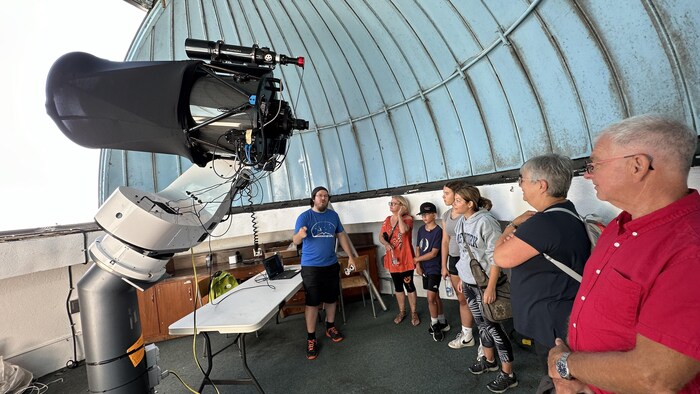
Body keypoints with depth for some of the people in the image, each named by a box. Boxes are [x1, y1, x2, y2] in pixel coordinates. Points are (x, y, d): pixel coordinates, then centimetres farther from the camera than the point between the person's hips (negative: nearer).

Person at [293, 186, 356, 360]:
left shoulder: (333, 215, 5)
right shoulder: (305, 216, -10)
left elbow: (342, 235, 12)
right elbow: (295, 240, -19)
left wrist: (350, 256, 9)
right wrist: (300, 235, -43)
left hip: (331, 265, 5)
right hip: (311, 266, -4)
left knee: (331, 298, 16)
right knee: (312, 302, -1)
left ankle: (330, 327, 37)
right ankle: (311, 338, 13)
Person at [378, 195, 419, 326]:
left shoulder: (408, 218, -9)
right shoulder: (387, 220, 8)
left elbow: (403, 230, -30)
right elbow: (381, 236, 7)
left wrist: (399, 215, -18)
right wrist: (386, 243, -14)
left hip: (405, 258, -5)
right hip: (392, 258, 5)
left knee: (409, 285, 5)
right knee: (398, 286, 15)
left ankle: (414, 313, 21)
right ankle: (402, 312, 31)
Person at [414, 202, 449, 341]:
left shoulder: (438, 231, -15)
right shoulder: (421, 230, 5)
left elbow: (433, 253, -17)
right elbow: (418, 249, 8)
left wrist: (417, 260, -10)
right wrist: (418, 265, -3)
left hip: (434, 269, -7)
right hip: (425, 268, 7)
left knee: (431, 298, -7)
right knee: (435, 296, 16)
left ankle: (435, 325, 12)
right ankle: (442, 323, 30)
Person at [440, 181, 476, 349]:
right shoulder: (446, 215, 9)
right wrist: (444, 266, 13)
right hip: (453, 259, 7)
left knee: (465, 299, 3)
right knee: (462, 299, 15)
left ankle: (467, 336, 18)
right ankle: (466, 331, 26)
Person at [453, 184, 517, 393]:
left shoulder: (485, 221, -20)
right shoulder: (461, 222, 4)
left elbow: (496, 257, -20)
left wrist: (491, 287, -21)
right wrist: (462, 279, 17)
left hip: (484, 283, -7)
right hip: (469, 282, 7)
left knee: (493, 326, 2)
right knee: (481, 323, 20)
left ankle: (508, 374, 18)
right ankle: (489, 360, 39)